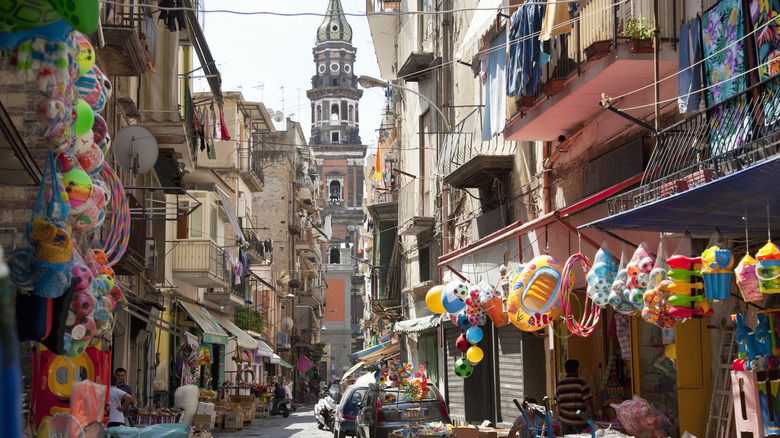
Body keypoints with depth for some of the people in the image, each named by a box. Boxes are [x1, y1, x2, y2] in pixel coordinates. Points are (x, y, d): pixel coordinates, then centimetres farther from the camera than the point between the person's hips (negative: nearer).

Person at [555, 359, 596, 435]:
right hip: (579, 421, -5)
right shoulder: (581, 383, -8)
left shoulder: (560, 384, 8)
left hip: (565, 420, 5)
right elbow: (588, 403, -9)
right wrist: (593, 418, -1)